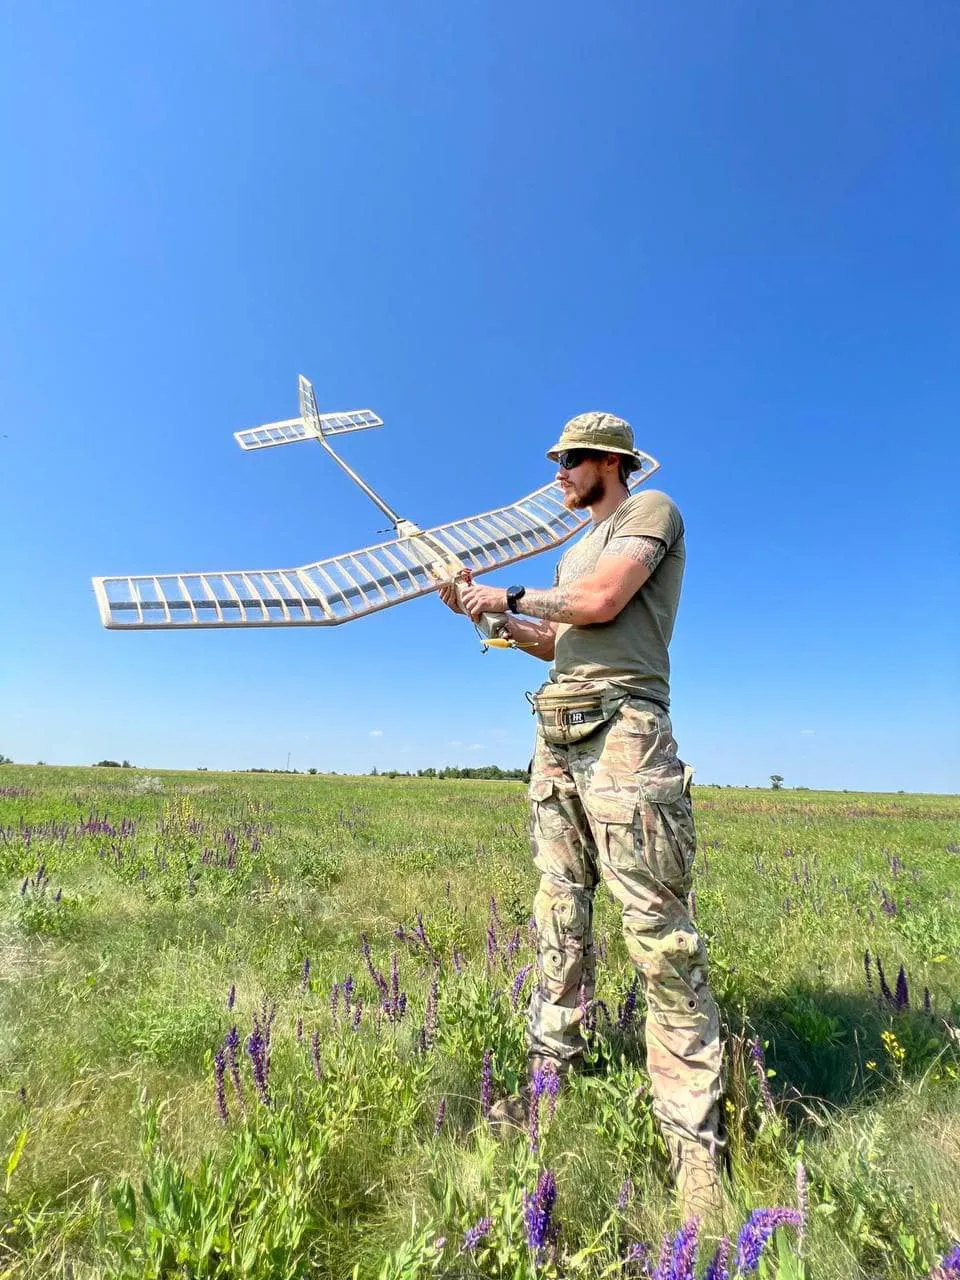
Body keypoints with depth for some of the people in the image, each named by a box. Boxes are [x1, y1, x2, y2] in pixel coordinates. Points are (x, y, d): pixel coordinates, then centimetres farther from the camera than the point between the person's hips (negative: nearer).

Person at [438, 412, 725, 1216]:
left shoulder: (652, 510, 3)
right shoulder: (577, 551, 26)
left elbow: (601, 601, -13)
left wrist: (510, 595, 0)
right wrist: (489, 615, 18)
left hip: (622, 734, -8)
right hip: (557, 740, 9)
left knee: (659, 935, -8)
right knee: (560, 923, 12)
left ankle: (696, 1144, 3)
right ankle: (551, 1081, 24)